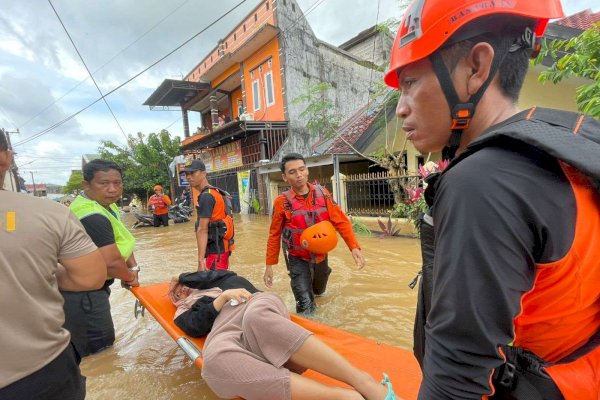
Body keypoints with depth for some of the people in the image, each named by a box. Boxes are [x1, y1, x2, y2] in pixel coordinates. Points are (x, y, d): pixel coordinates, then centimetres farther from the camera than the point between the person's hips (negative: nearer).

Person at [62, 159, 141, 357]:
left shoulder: (106, 204, 5)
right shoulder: (93, 217, -29)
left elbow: (121, 241, 12)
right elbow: (112, 261, -30)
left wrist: (132, 267, -2)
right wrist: (130, 277, -9)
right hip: (82, 294, -11)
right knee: (98, 349, 4)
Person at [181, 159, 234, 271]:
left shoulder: (206, 196, -15)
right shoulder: (215, 193, 15)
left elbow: (202, 230, -21)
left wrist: (200, 260, -22)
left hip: (215, 251, -10)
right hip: (220, 248, 10)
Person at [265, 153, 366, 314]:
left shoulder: (322, 193, -11)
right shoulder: (282, 202, -17)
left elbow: (340, 221, -10)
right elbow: (274, 235, -8)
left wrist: (354, 246, -21)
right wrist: (269, 265, -5)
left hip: (320, 254, 4)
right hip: (297, 258, -3)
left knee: (319, 289, 30)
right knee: (306, 306, -10)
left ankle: (317, 290, 66)